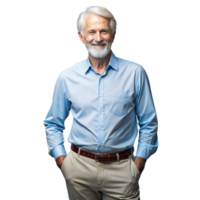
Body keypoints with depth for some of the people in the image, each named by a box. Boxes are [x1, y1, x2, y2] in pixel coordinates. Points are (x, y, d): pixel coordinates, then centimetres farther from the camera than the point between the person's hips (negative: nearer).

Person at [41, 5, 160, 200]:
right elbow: (52, 124, 10)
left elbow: (149, 123, 3)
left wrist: (138, 164, -2)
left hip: (122, 169, -1)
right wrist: (61, 160, 0)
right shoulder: (66, 77, 1)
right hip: (79, 166, 1)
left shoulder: (135, 72, -2)